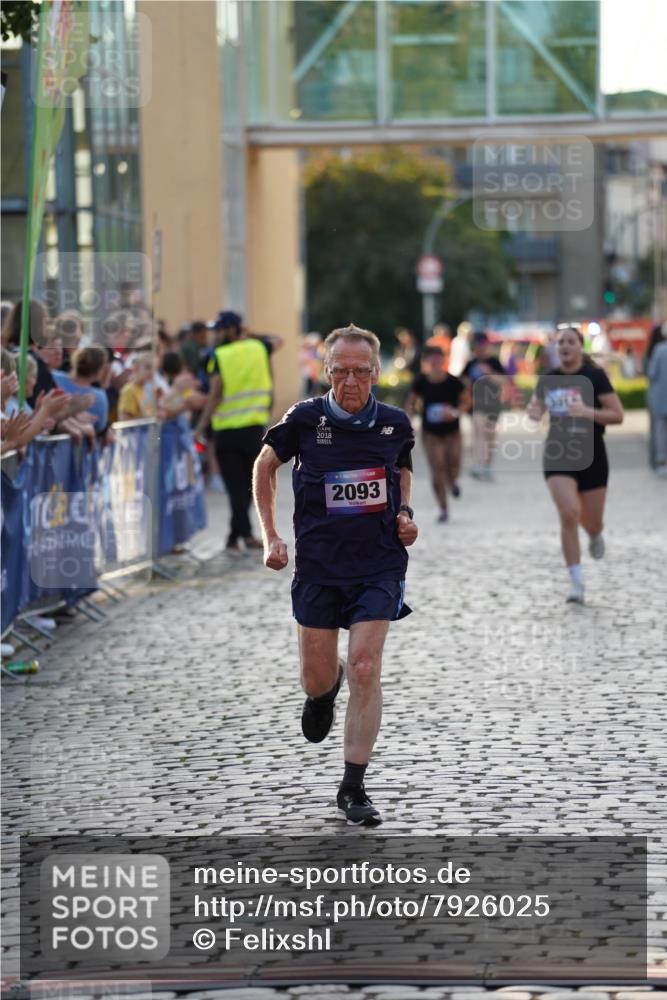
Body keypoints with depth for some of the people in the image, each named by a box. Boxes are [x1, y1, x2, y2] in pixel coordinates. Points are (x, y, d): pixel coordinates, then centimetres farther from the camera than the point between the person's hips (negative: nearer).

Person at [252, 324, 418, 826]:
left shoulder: (395, 423, -3)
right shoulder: (305, 419, -8)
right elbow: (265, 467, 9)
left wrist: (404, 513, 1)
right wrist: (271, 536, 2)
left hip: (379, 563, 0)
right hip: (319, 563, 0)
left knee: (365, 667, -13)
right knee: (317, 679, 6)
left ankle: (353, 788, -5)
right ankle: (328, 685, 48)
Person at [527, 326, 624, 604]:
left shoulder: (595, 376, -7)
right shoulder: (547, 380, 4)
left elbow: (618, 415, -8)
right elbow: (535, 408, 18)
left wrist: (587, 412, -24)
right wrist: (533, 412, -6)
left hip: (591, 456, -1)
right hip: (558, 456, 1)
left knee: (591, 522, 8)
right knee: (569, 513, -17)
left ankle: (595, 536, 49)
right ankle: (576, 582, -11)